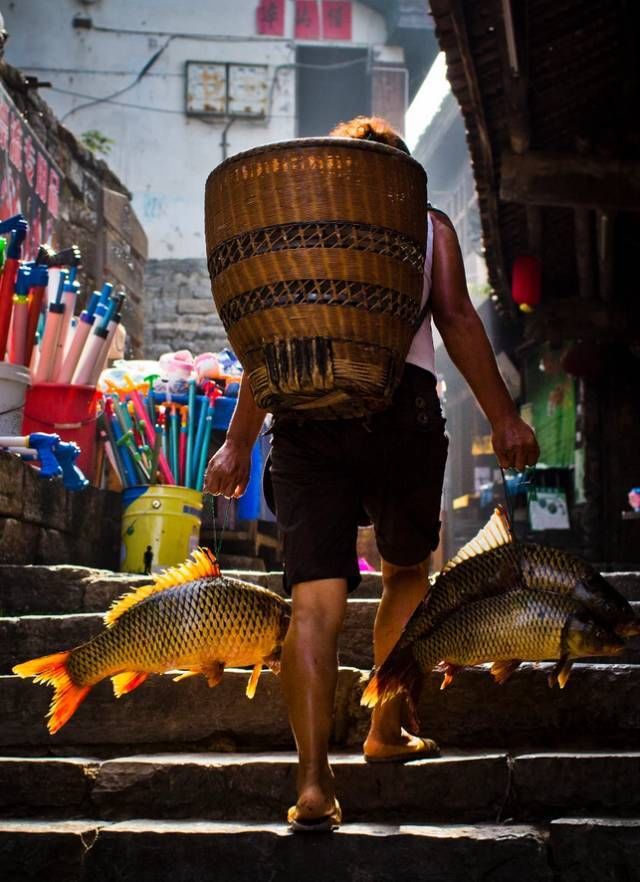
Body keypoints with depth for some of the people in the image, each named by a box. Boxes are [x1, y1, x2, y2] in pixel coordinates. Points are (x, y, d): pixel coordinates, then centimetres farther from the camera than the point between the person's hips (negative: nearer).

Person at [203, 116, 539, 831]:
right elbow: (458, 321, 2)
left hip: (304, 416, 1)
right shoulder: (428, 226, 14)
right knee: (407, 572, 21)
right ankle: (388, 729, 28)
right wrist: (503, 418, 3)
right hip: (401, 408, -1)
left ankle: (313, 779, -14)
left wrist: (238, 442, 17)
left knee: (315, 600, -4)